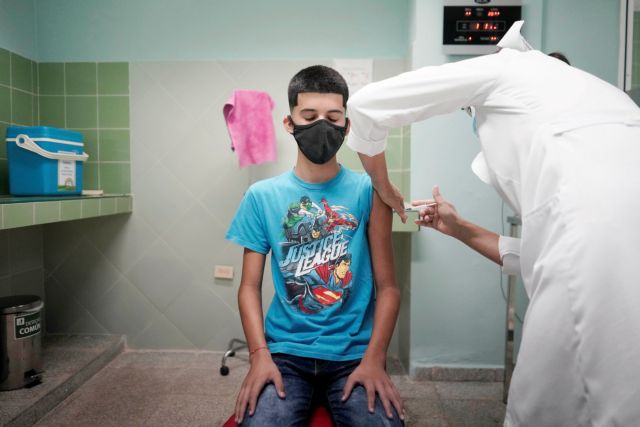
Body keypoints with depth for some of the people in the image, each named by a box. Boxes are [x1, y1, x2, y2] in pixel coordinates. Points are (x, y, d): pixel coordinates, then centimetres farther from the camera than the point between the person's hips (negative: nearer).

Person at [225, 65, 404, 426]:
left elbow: (387, 286, -1)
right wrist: (260, 355, -10)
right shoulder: (262, 196, 2)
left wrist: (374, 359, -12)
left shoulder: (368, 191, -1)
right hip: (285, 351, 1)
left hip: (354, 353, 0)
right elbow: (250, 286, 3)